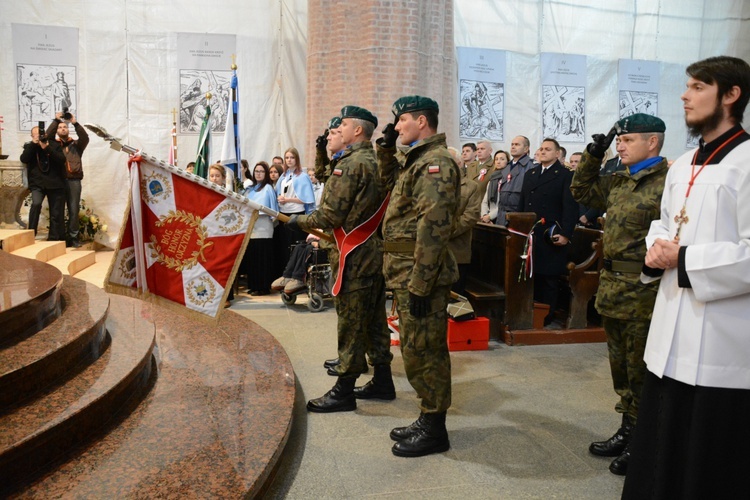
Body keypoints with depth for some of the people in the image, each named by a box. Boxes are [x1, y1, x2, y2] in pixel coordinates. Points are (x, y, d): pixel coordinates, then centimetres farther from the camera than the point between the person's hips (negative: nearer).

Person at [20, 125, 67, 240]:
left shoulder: (54, 145, 5)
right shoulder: (29, 146, 9)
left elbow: (62, 160, -9)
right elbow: (23, 159, -9)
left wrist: (48, 148, -19)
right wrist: (33, 143, -13)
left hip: (55, 183, 0)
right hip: (37, 183, 0)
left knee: (56, 214, 2)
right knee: (36, 203, -27)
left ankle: (54, 240, 13)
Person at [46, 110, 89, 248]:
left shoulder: (76, 144, 14)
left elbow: (85, 138, -3)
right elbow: (48, 135, -3)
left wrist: (75, 123, -12)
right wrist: (56, 120, -7)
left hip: (74, 180, 0)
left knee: (74, 210, -1)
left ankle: (73, 237, 4)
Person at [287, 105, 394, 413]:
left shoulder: (349, 164, -14)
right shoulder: (378, 163, 12)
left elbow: (331, 215, -16)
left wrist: (299, 221, -1)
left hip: (354, 256, -9)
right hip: (376, 251, 9)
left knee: (350, 322, -2)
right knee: (374, 319, 15)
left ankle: (344, 392, 8)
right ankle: (382, 381, 25)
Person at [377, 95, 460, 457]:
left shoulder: (435, 162, -16)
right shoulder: (419, 160, 16)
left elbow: (433, 227, -24)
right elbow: (390, 182, 37)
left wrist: (420, 284, -26)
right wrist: (386, 149, 21)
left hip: (420, 275, -10)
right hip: (407, 273, 10)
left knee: (423, 351, -1)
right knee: (418, 350, 17)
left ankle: (434, 431, 14)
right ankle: (428, 420, 30)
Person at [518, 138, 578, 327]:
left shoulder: (566, 175, 0)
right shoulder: (530, 174, 18)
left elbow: (570, 207, -8)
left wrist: (565, 234, -15)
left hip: (551, 238, -5)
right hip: (530, 235, 5)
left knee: (548, 278, 3)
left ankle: (546, 316, 11)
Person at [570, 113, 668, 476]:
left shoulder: (668, 183, -15)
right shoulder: (619, 182, 12)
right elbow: (581, 191, 25)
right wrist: (593, 155, 14)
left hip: (643, 295, -8)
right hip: (613, 288, 9)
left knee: (640, 372, 5)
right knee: (621, 367, 19)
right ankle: (627, 431, 34)